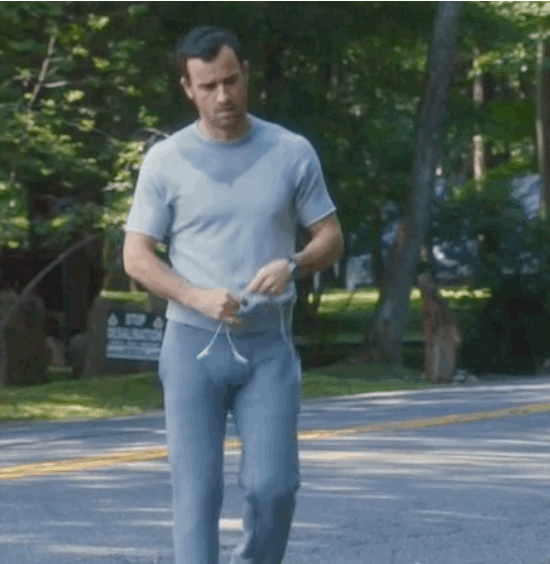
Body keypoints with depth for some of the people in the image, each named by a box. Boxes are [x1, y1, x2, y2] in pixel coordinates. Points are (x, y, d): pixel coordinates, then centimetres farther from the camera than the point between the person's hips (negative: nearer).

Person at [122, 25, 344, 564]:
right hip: (192, 344, -1)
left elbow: (331, 237, 9)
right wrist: (198, 298, -16)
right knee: (197, 489, -5)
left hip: (269, 347, 1)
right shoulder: (166, 160, 0)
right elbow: (135, 257, 1)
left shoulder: (292, 153, 3)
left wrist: (293, 264, -14)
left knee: (273, 486, -6)